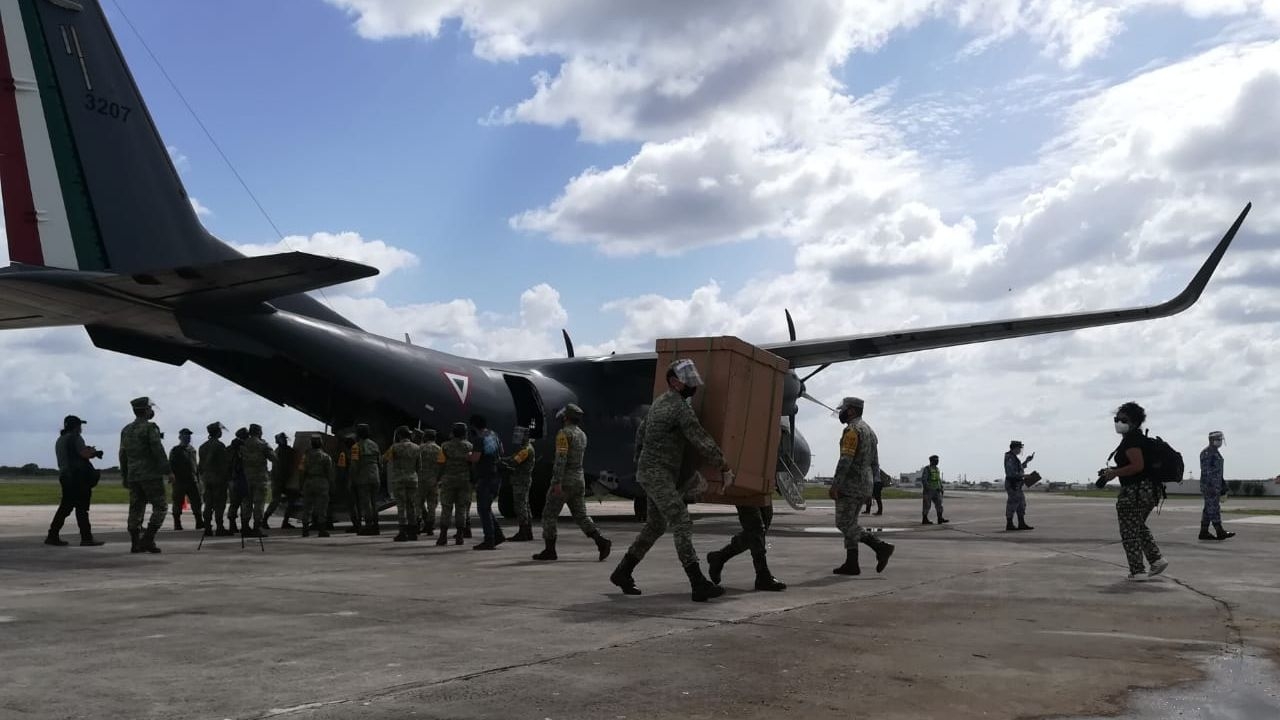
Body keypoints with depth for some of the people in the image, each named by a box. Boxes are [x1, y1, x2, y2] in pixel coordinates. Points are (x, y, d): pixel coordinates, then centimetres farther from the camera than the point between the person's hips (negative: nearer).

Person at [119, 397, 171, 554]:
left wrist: (124, 476, 23)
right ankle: (148, 539, -11)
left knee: (136, 509, 8)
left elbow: (123, 455, 17)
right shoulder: (150, 428, -10)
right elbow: (159, 451, -16)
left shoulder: (126, 430, 13)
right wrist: (169, 471, -14)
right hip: (151, 475, -7)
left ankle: (135, 544, 6)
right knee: (160, 507, -2)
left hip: (133, 476, 7)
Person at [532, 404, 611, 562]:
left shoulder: (564, 433, -13)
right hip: (579, 479, 8)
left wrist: (557, 482, -25)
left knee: (549, 515, 4)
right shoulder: (582, 435, 14)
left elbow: (561, 458, -21)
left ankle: (549, 550, 6)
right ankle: (601, 541, -11)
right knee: (581, 516, 6)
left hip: (564, 480, -8)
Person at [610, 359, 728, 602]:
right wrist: (721, 462, 0)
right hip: (657, 474, -10)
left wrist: (639, 460, 31)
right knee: (682, 524, -16)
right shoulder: (680, 407, -16)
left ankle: (622, 572, 27)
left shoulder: (660, 402, 15)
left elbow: (641, 431, 23)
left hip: (658, 474, 10)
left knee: (655, 526, 18)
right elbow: (700, 439, -14)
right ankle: (699, 585, -21)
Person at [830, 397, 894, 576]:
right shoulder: (870, 431, 18)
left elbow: (846, 460, -22)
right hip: (864, 487, 10)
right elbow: (874, 464, 21)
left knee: (845, 523, -6)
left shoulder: (852, 430, -13)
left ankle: (881, 547, -14)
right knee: (849, 523, 11)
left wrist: (834, 485, -22)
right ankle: (851, 564, 7)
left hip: (850, 485, -9)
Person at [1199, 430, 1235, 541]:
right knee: (1214, 509, -9)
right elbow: (1205, 471, -19)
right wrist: (1208, 486, -24)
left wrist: (1223, 484, 21)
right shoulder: (1206, 453, -13)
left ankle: (1204, 533, 9)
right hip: (1209, 486, -10)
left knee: (1209, 510, 8)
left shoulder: (1216, 452, 18)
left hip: (1216, 485, 10)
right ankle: (1220, 532, -10)